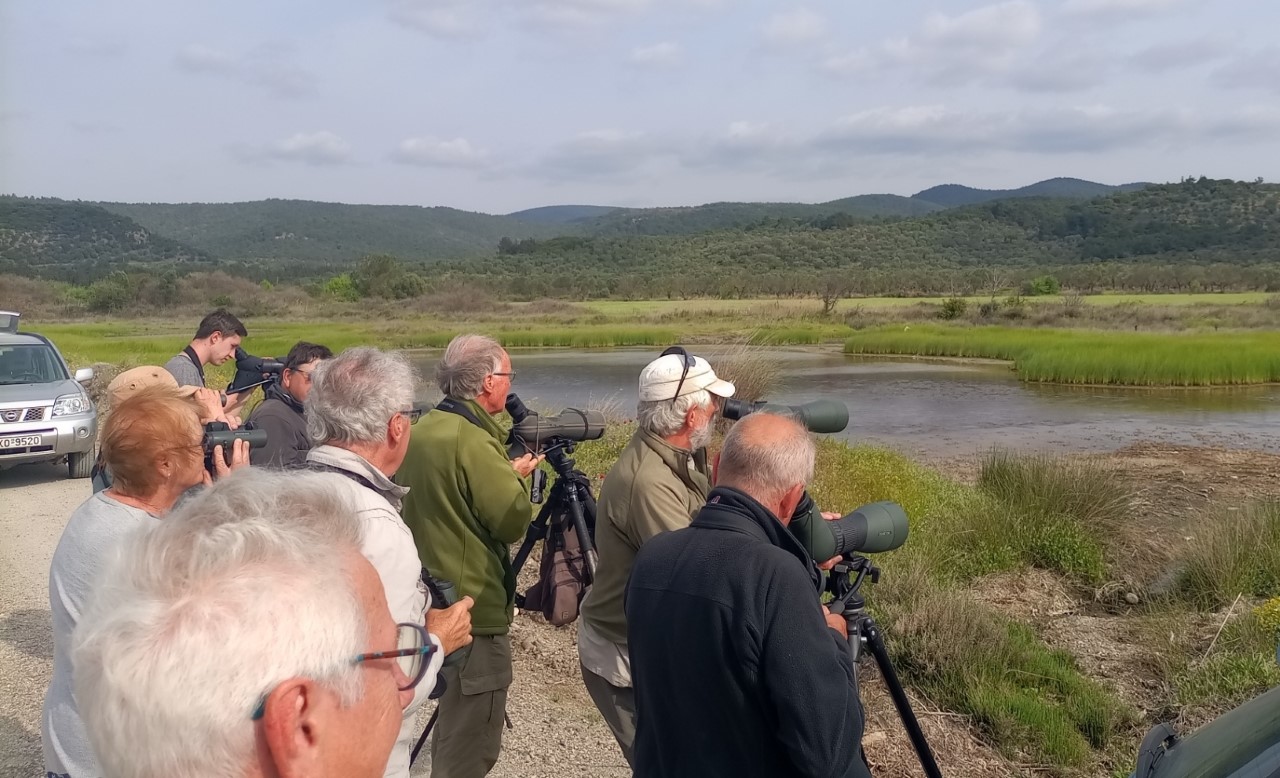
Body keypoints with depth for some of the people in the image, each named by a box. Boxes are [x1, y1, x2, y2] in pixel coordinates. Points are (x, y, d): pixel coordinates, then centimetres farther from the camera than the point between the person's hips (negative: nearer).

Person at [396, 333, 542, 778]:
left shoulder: (422, 432, 7)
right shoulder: (471, 441, -20)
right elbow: (514, 522, -16)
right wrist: (517, 477, 1)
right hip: (473, 609, -10)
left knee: (451, 729, 23)